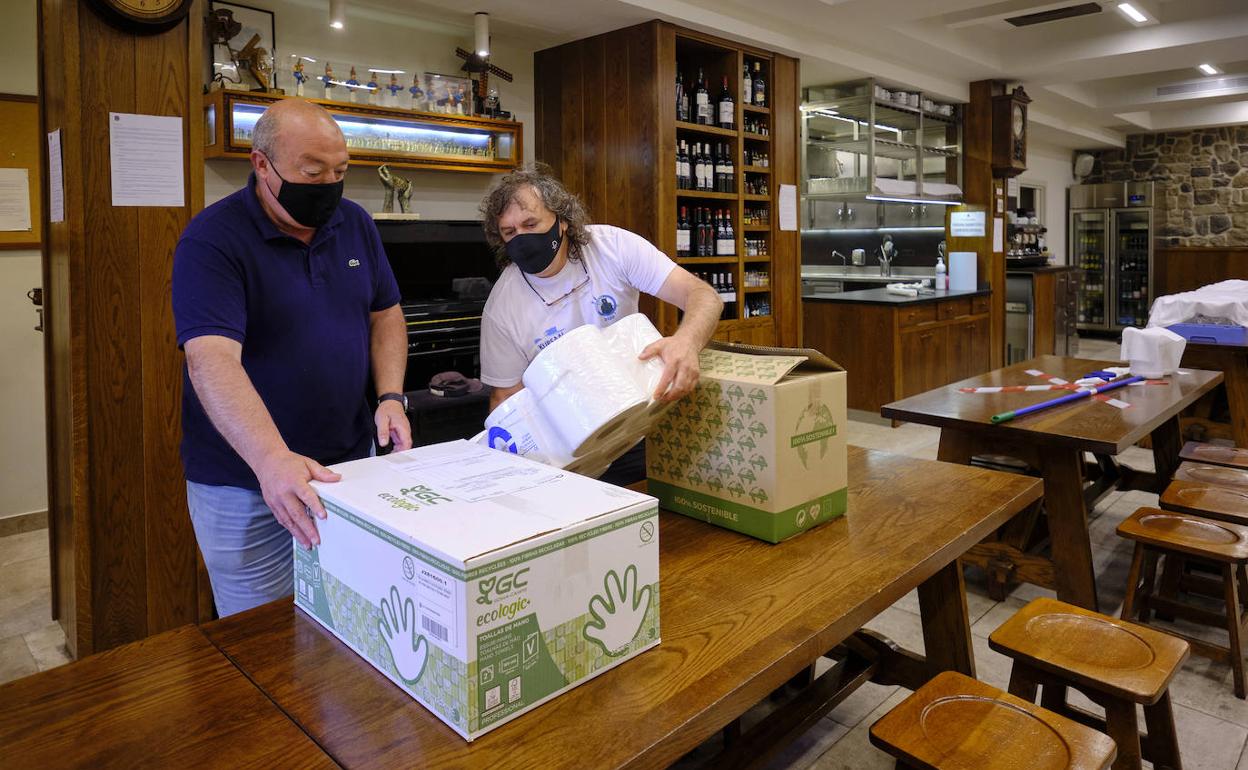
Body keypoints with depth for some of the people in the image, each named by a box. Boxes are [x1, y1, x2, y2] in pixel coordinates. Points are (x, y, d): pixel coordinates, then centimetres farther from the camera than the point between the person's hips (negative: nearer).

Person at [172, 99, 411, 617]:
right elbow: (212, 359, -27)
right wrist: (273, 461, -42)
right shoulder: (212, 240, -16)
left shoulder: (355, 223, 3)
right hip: (244, 486, -4)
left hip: (349, 467, 5)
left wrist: (390, 397, -6)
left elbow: (385, 313, 11)